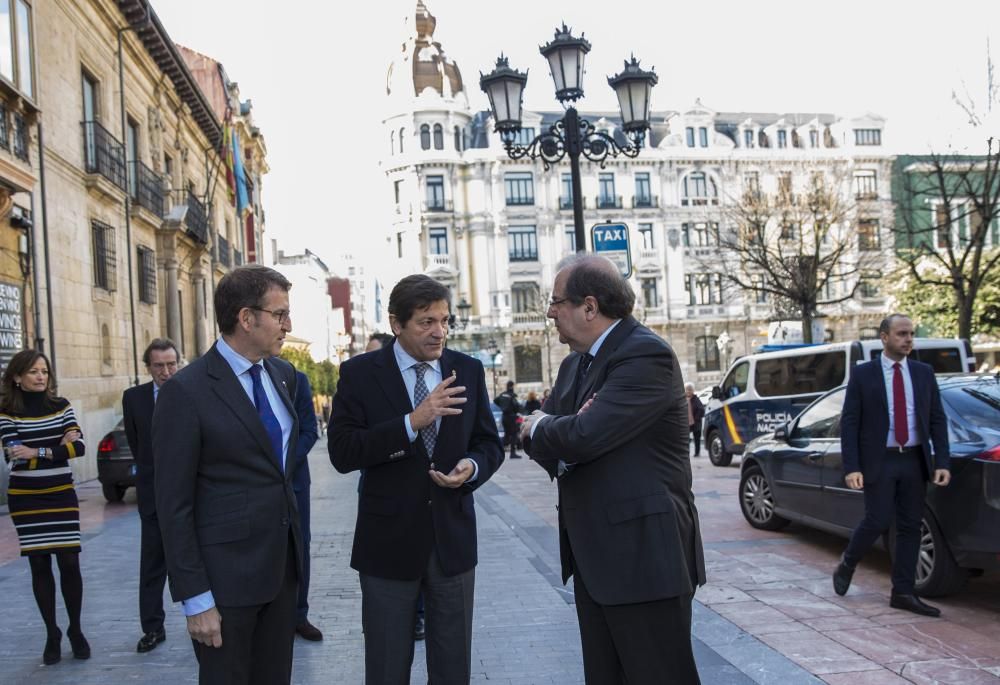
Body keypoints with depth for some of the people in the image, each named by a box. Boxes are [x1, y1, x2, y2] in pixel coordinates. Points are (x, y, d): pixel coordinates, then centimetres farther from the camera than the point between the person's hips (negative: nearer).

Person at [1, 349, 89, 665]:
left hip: (62, 495, 1)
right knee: (39, 565, 5)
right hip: (26, 499, -1)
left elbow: (78, 446, -6)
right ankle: (52, 633, 17)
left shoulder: (61, 406, 4)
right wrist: (58, 447, -13)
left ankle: (75, 629, 15)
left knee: (69, 562, -1)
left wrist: (38, 452, -17)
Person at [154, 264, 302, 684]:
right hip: (225, 575, -6)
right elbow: (173, 504, -14)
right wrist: (195, 599, -14)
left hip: (283, 563, 6)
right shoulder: (186, 392, -15)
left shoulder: (283, 374, 6)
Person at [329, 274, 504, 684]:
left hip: (453, 539, 3)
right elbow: (342, 453, -16)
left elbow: (489, 443, 7)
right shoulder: (360, 373, -7)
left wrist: (472, 467, -16)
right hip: (388, 542, -2)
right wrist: (412, 421, -26)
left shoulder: (468, 370, 2)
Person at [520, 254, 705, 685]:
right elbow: (537, 438, 12)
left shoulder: (647, 355, -16)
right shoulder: (575, 363, 14)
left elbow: (585, 435, -27)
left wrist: (540, 427, -5)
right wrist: (559, 439, -12)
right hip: (594, 558, 9)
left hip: (643, 556, -9)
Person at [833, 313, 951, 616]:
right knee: (877, 522, -6)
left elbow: (937, 420, 9)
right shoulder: (863, 374, -3)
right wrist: (851, 468, -13)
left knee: (910, 527, 6)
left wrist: (943, 463, -1)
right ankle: (846, 566, 20)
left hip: (915, 461, 4)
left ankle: (902, 593, 15)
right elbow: (849, 422, -5)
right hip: (879, 462, -4)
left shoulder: (924, 373, 8)